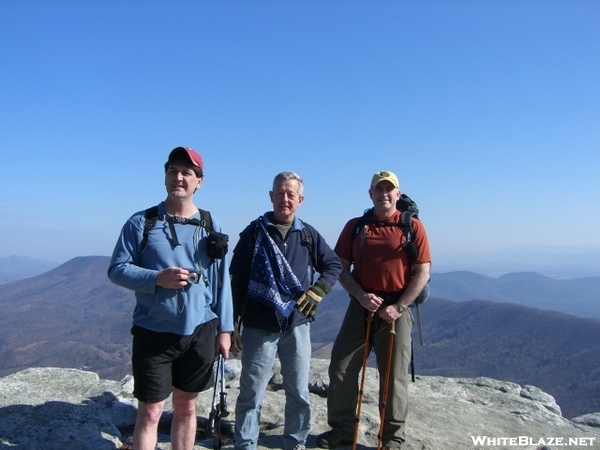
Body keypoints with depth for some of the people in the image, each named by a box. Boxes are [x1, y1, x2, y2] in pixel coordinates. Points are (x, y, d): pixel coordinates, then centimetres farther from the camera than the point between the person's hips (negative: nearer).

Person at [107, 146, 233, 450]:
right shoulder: (141, 222, -3)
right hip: (154, 332, -2)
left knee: (187, 407, 16)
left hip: (200, 331, 2)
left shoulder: (211, 226, 2)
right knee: (150, 412, 4)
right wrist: (157, 279, -19)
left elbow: (222, 281, 4)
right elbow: (117, 269, -3)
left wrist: (224, 329, 1)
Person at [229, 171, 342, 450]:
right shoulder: (254, 232, -1)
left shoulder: (308, 235, 6)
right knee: (251, 393, 6)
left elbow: (334, 265, 14)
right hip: (259, 325, -2)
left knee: (299, 392, 13)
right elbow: (237, 280, -1)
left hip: (297, 325, 3)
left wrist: (317, 291, -3)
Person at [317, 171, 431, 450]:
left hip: (396, 310, -2)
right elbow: (341, 268, 4)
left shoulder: (412, 227, -1)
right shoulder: (355, 226, 5)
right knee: (341, 369, 6)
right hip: (361, 306, 3)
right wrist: (361, 296, -11)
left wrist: (399, 307, -12)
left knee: (394, 376, 7)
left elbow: (423, 273, -4)